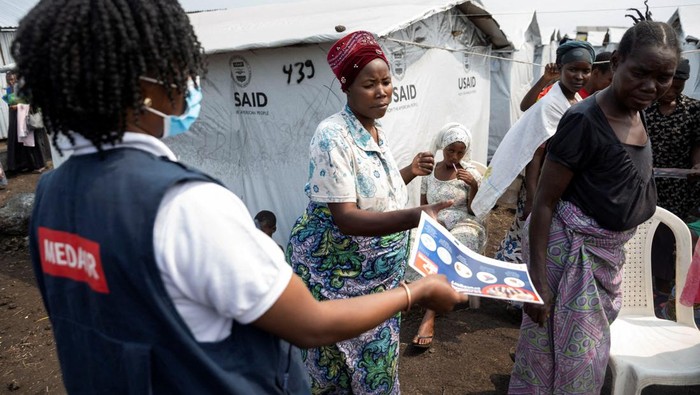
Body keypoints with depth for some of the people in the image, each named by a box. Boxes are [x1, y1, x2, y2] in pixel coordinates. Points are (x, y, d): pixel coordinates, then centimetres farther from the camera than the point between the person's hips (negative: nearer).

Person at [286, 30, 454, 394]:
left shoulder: (376, 131, 4)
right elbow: (345, 218, -29)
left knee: (377, 357, 21)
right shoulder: (333, 136, -22)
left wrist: (410, 172, 1)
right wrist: (415, 217, -39)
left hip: (378, 271, 8)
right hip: (337, 273, -7)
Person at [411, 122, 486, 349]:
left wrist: (474, 186, -13)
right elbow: (423, 207, 16)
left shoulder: (471, 172, 4)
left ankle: (429, 317, -38)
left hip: (464, 225, -3)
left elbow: (476, 210, 1)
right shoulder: (430, 171, 11)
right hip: (435, 226, 3)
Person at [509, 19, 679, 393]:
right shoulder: (584, 120, -20)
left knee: (590, 350, 22)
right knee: (571, 355, 4)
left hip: (610, 249, 9)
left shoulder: (635, 113, 6)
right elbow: (544, 202, -20)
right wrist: (537, 279, -22)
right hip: (574, 247, -8)